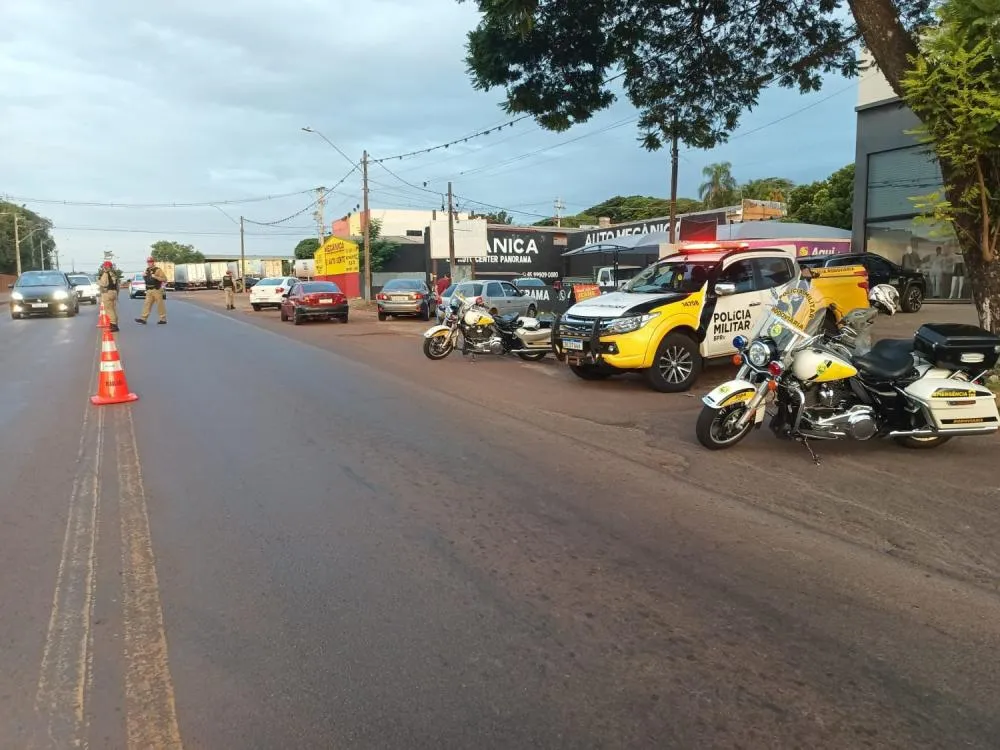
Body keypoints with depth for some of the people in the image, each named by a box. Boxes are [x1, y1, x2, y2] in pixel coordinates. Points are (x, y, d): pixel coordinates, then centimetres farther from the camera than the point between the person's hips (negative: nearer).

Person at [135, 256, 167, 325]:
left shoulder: (158, 270, -7)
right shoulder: (147, 270, 16)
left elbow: (164, 279, -13)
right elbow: (146, 279, 31)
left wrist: (156, 277, -23)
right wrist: (144, 276, 8)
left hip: (157, 290, -7)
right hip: (149, 290, 7)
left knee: (160, 305, -3)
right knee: (147, 304, 3)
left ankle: (163, 319, 3)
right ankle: (143, 318, 0)